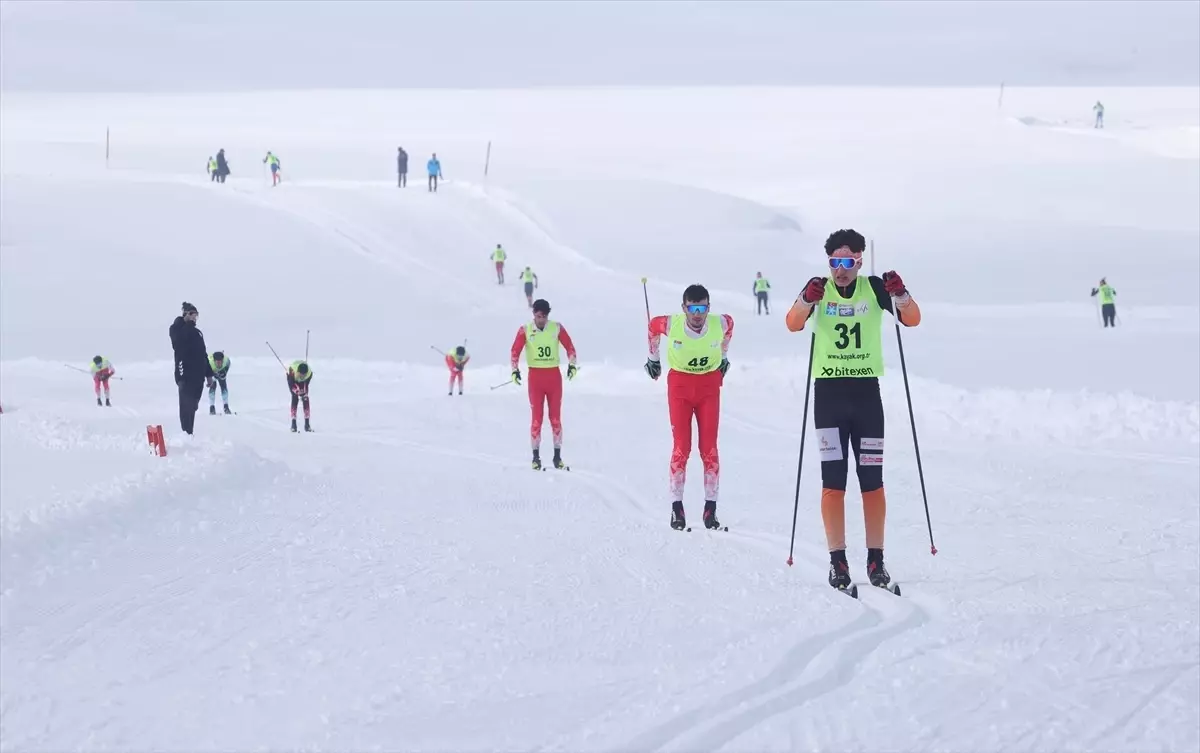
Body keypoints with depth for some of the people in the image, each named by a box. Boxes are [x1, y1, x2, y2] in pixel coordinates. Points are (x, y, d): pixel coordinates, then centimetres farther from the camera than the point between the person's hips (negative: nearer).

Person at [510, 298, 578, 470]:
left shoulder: (557, 328, 0)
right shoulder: (525, 330, -1)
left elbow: (570, 347, 6)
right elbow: (515, 351, 3)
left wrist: (572, 364, -5)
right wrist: (515, 369, -8)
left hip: (554, 375, 1)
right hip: (535, 376, -1)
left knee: (556, 417, 2)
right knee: (536, 417, -2)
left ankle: (557, 456, 8)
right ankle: (536, 457, 4)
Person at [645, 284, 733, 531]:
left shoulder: (719, 324, -17)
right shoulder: (671, 324, -19)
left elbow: (730, 323, 9)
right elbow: (653, 326, 5)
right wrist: (653, 358, 16)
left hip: (709, 385, 1)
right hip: (680, 384, -1)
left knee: (709, 448, -2)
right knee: (681, 447, -5)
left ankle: (710, 508, 4)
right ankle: (677, 508, 1)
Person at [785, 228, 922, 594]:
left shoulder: (874, 288, 0)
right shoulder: (820, 289, -3)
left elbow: (913, 320, -6)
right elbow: (793, 324, -18)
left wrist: (899, 294, -25)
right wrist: (808, 299, -36)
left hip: (866, 390, 1)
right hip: (828, 391, -1)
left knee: (872, 481, 2)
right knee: (833, 482, -3)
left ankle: (876, 559, 7)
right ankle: (837, 560, 0)